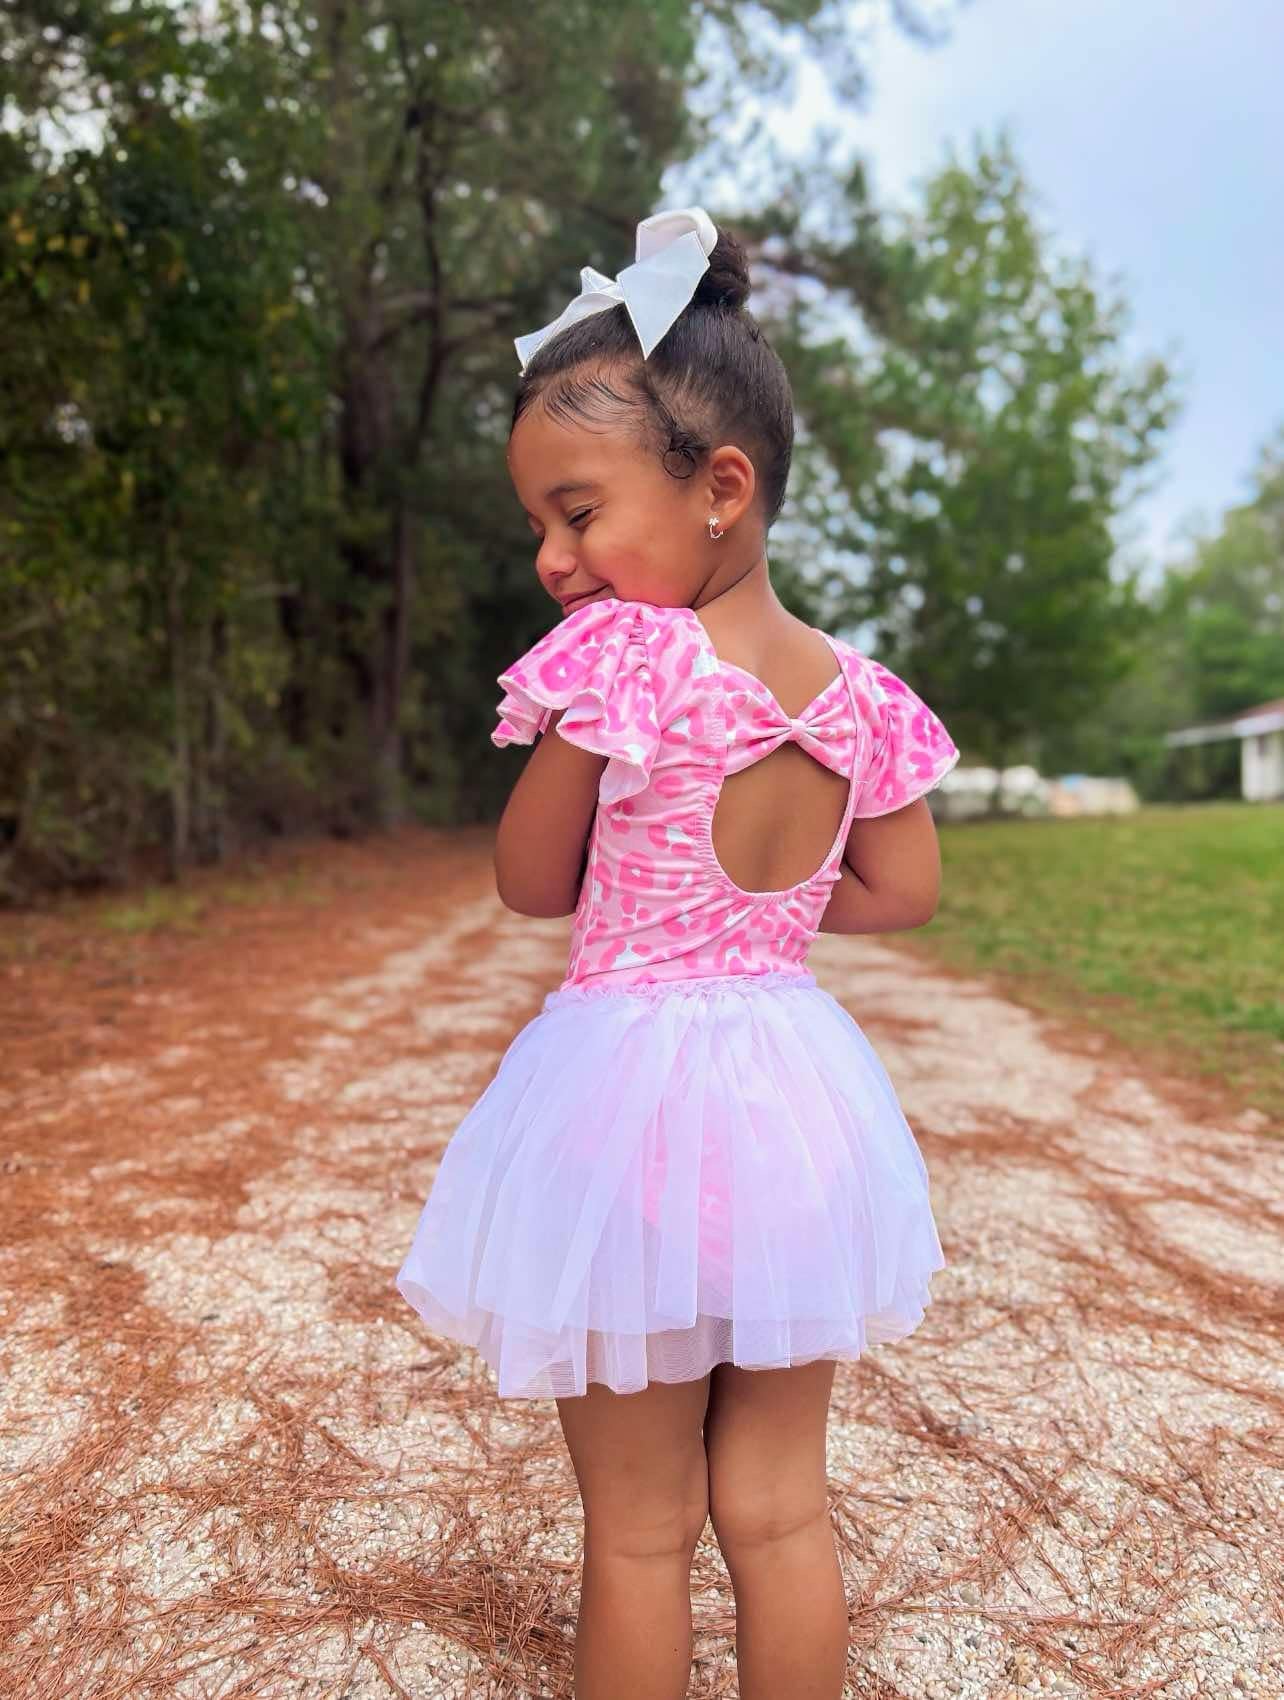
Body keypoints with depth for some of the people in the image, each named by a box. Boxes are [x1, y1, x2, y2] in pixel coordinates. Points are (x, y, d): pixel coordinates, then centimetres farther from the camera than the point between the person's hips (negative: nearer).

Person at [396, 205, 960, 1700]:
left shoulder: (617, 659, -17)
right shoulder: (859, 693, -1)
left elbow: (531, 884, -7)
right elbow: (904, 893, 7)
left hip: (628, 1084, -5)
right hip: (794, 1091, 5)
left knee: (637, 1526, 15)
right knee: (781, 1505, 21)